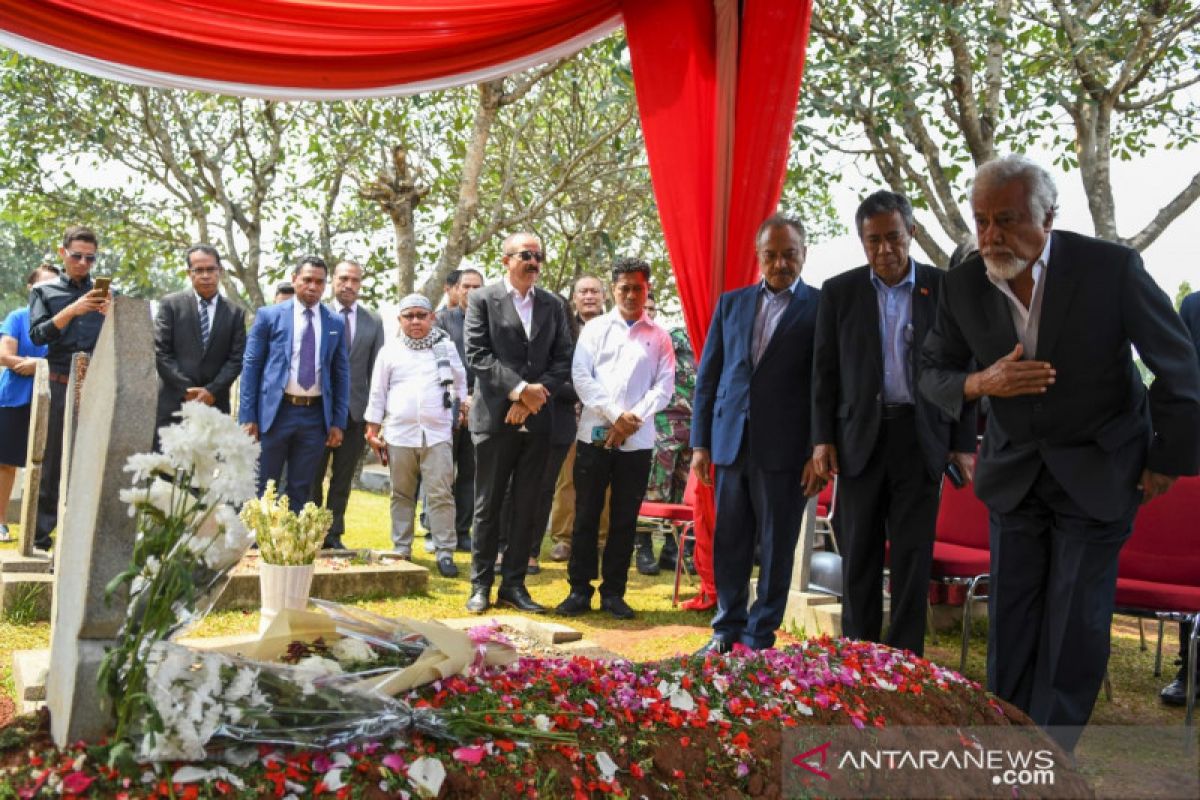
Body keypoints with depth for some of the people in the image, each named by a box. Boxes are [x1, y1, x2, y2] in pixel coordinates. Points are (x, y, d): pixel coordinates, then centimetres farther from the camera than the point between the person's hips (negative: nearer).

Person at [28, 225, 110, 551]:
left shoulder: (105, 293, 14)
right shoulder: (44, 291, 10)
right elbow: (38, 335, -3)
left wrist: (109, 313, -13)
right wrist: (74, 310, -16)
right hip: (58, 387, -1)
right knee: (50, 462, 2)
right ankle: (41, 534, 7)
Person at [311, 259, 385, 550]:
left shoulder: (374, 322, 7)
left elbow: (376, 370, 5)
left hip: (355, 410, 2)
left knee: (343, 479, 10)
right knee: (313, 476, 5)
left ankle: (333, 534, 20)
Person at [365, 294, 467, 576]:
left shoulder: (446, 347, 6)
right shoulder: (390, 351, 7)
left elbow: (461, 384, 14)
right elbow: (378, 392, 8)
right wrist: (373, 429, 5)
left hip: (437, 434, -1)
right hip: (399, 434, 1)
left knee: (441, 495, -6)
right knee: (402, 495, 10)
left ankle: (445, 552, -2)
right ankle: (401, 550, 19)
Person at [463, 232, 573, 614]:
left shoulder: (553, 306, 12)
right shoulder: (483, 299, 1)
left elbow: (563, 360, 6)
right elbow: (477, 355, -8)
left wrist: (532, 397, -8)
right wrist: (520, 388, -15)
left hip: (536, 420, 3)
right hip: (495, 417, -3)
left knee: (526, 507, 6)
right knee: (488, 506, 3)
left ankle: (513, 584, 15)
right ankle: (481, 585, 13)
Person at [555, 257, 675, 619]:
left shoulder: (659, 337, 9)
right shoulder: (595, 328, 8)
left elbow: (664, 387, 2)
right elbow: (581, 377, -2)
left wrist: (633, 419, -12)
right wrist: (615, 414, -11)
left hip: (637, 440, 1)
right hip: (595, 434, 0)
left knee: (625, 519, 6)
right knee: (586, 514, 2)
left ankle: (613, 592, 15)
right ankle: (579, 590, 11)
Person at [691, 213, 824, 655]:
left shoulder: (822, 307, 0)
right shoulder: (731, 303, 11)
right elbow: (707, 376, 11)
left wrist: (819, 452, -8)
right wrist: (700, 443, 6)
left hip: (785, 450, -3)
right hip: (731, 444, 4)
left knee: (776, 549, 6)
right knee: (729, 544, 11)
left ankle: (760, 636, 17)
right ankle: (727, 630, 24)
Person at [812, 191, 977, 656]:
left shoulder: (944, 288, 2)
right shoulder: (839, 291, 4)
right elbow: (825, 370, 5)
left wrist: (964, 443, 0)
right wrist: (822, 438, -2)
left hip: (922, 437, 0)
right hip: (861, 436, 1)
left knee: (913, 556, 3)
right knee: (859, 554, 5)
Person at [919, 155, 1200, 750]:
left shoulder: (1112, 268, -19)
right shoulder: (963, 284, -9)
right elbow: (932, 372, 1)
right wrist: (980, 383, -21)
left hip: (1097, 473, -3)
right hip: (1014, 471, 3)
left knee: (1075, 630, 1)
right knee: (1010, 623, 7)